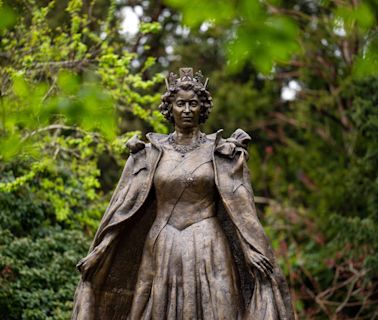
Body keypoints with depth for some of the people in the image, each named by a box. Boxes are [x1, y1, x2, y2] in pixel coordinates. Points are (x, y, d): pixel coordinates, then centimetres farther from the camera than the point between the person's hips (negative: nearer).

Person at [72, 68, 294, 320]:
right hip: (162, 251, 1)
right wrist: (97, 252, -2)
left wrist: (255, 253, -11)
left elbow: (241, 204, -1)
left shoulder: (219, 152, 4)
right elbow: (123, 203, 3)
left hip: (208, 250, -1)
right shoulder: (151, 154, 7)